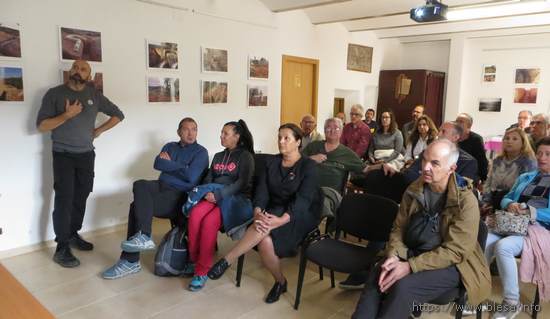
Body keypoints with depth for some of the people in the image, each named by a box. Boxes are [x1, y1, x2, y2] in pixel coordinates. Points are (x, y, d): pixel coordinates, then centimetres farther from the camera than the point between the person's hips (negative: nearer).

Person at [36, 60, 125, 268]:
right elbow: (41, 126, -7)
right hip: (63, 155, -4)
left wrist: (99, 130, 4)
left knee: (81, 196, 8)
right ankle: (62, 248, -7)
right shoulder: (54, 93, -3)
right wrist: (67, 115, -20)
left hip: (86, 154, 4)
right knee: (64, 198, -10)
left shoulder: (94, 95, 6)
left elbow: (118, 115, 15)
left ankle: (73, 234, 25)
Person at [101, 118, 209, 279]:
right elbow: (157, 164, 3)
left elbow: (191, 176, -11)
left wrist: (169, 164, 1)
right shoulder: (170, 146, 20)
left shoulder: (201, 152, 3)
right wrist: (179, 167, -6)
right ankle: (143, 237, -30)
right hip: (161, 186, 5)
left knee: (138, 205, -23)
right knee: (140, 185, -26)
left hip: (179, 195, -5)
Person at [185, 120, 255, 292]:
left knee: (209, 221, -32)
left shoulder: (245, 156, 3)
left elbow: (242, 183, -10)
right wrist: (208, 192, -5)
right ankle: (194, 260, -12)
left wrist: (219, 194, -19)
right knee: (195, 214, -27)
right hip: (214, 196, 5)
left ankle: (202, 271, -21)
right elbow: (208, 178, 17)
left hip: (235, 198, -5)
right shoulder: (218, 156, 24)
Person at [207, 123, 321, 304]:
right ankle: (280, 282, -3)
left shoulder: (308, 165, -6)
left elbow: (303, 199, -18)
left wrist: (282, 219, -35)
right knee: (265, 242, -28)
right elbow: (262, 190, -2)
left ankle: (227, 261, -27)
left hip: (300, 216, -4)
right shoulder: (272, 162, 9)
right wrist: (258, 212, -24)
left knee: (265, 228, -35)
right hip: (274, 212, 4)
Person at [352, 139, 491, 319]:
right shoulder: (414, 190, 1)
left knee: (403, 287, -30)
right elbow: (398, 228, 7)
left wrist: (410, 266, -25)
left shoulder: (466, 201, -15)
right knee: (376, 276, -25)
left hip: (450, 264, -4)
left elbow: (455, 251, -18)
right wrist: (393, 256, -14)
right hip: (412, 254, 4)